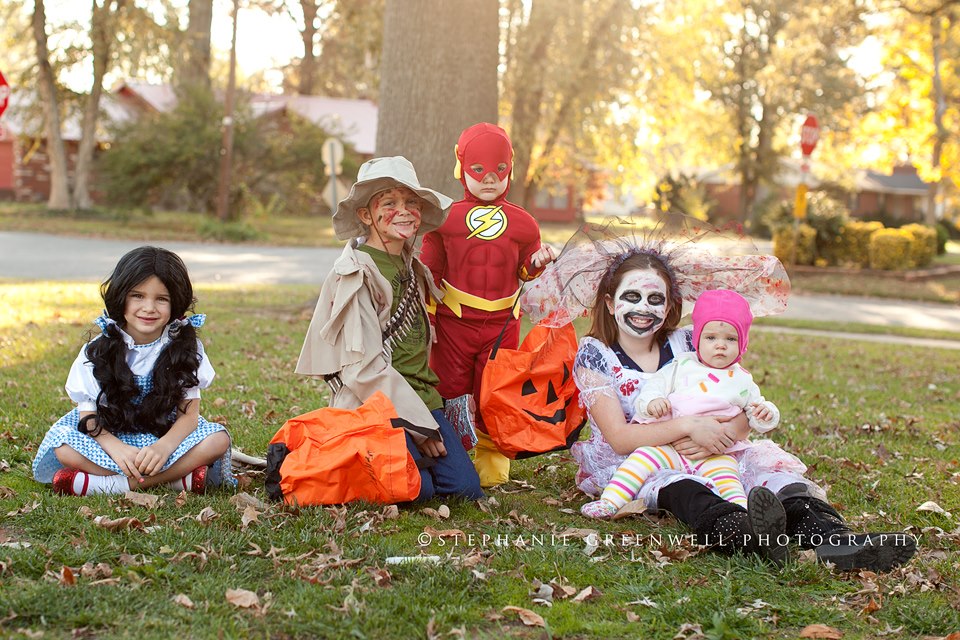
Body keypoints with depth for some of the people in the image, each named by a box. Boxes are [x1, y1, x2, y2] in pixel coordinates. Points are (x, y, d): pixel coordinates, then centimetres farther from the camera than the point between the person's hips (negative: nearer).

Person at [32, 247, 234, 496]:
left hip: (167, 438, 0)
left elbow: (189, 413, -10)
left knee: (218, 439, -27)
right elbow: (88, 415, -9)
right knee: (61, 445, -28)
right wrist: (116, 448, -30)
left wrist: (163, 447, -31)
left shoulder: (185, 347, -4)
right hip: (111, 439, 0)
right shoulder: (99, 350, -4)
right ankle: (176, 478, -31)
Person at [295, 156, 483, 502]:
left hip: (418, 395, 7)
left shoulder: (412, 267, 13)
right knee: (418, 488, -23)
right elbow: (364, 366, -17)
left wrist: (428, 411, 11)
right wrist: (420, 426, -16)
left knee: (465, 487, -7)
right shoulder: (355, 274, -12)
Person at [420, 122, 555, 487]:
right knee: (452, 394, 4)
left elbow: (525, 272, 15)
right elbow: (429, 271, 4)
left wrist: (538, 263, -7)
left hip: (502, 324, 1)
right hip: (454, 321, -1)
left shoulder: (521, 223, 5)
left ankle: (492, 467, 19)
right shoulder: (446, 219, -1)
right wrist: (425, 317, -1)